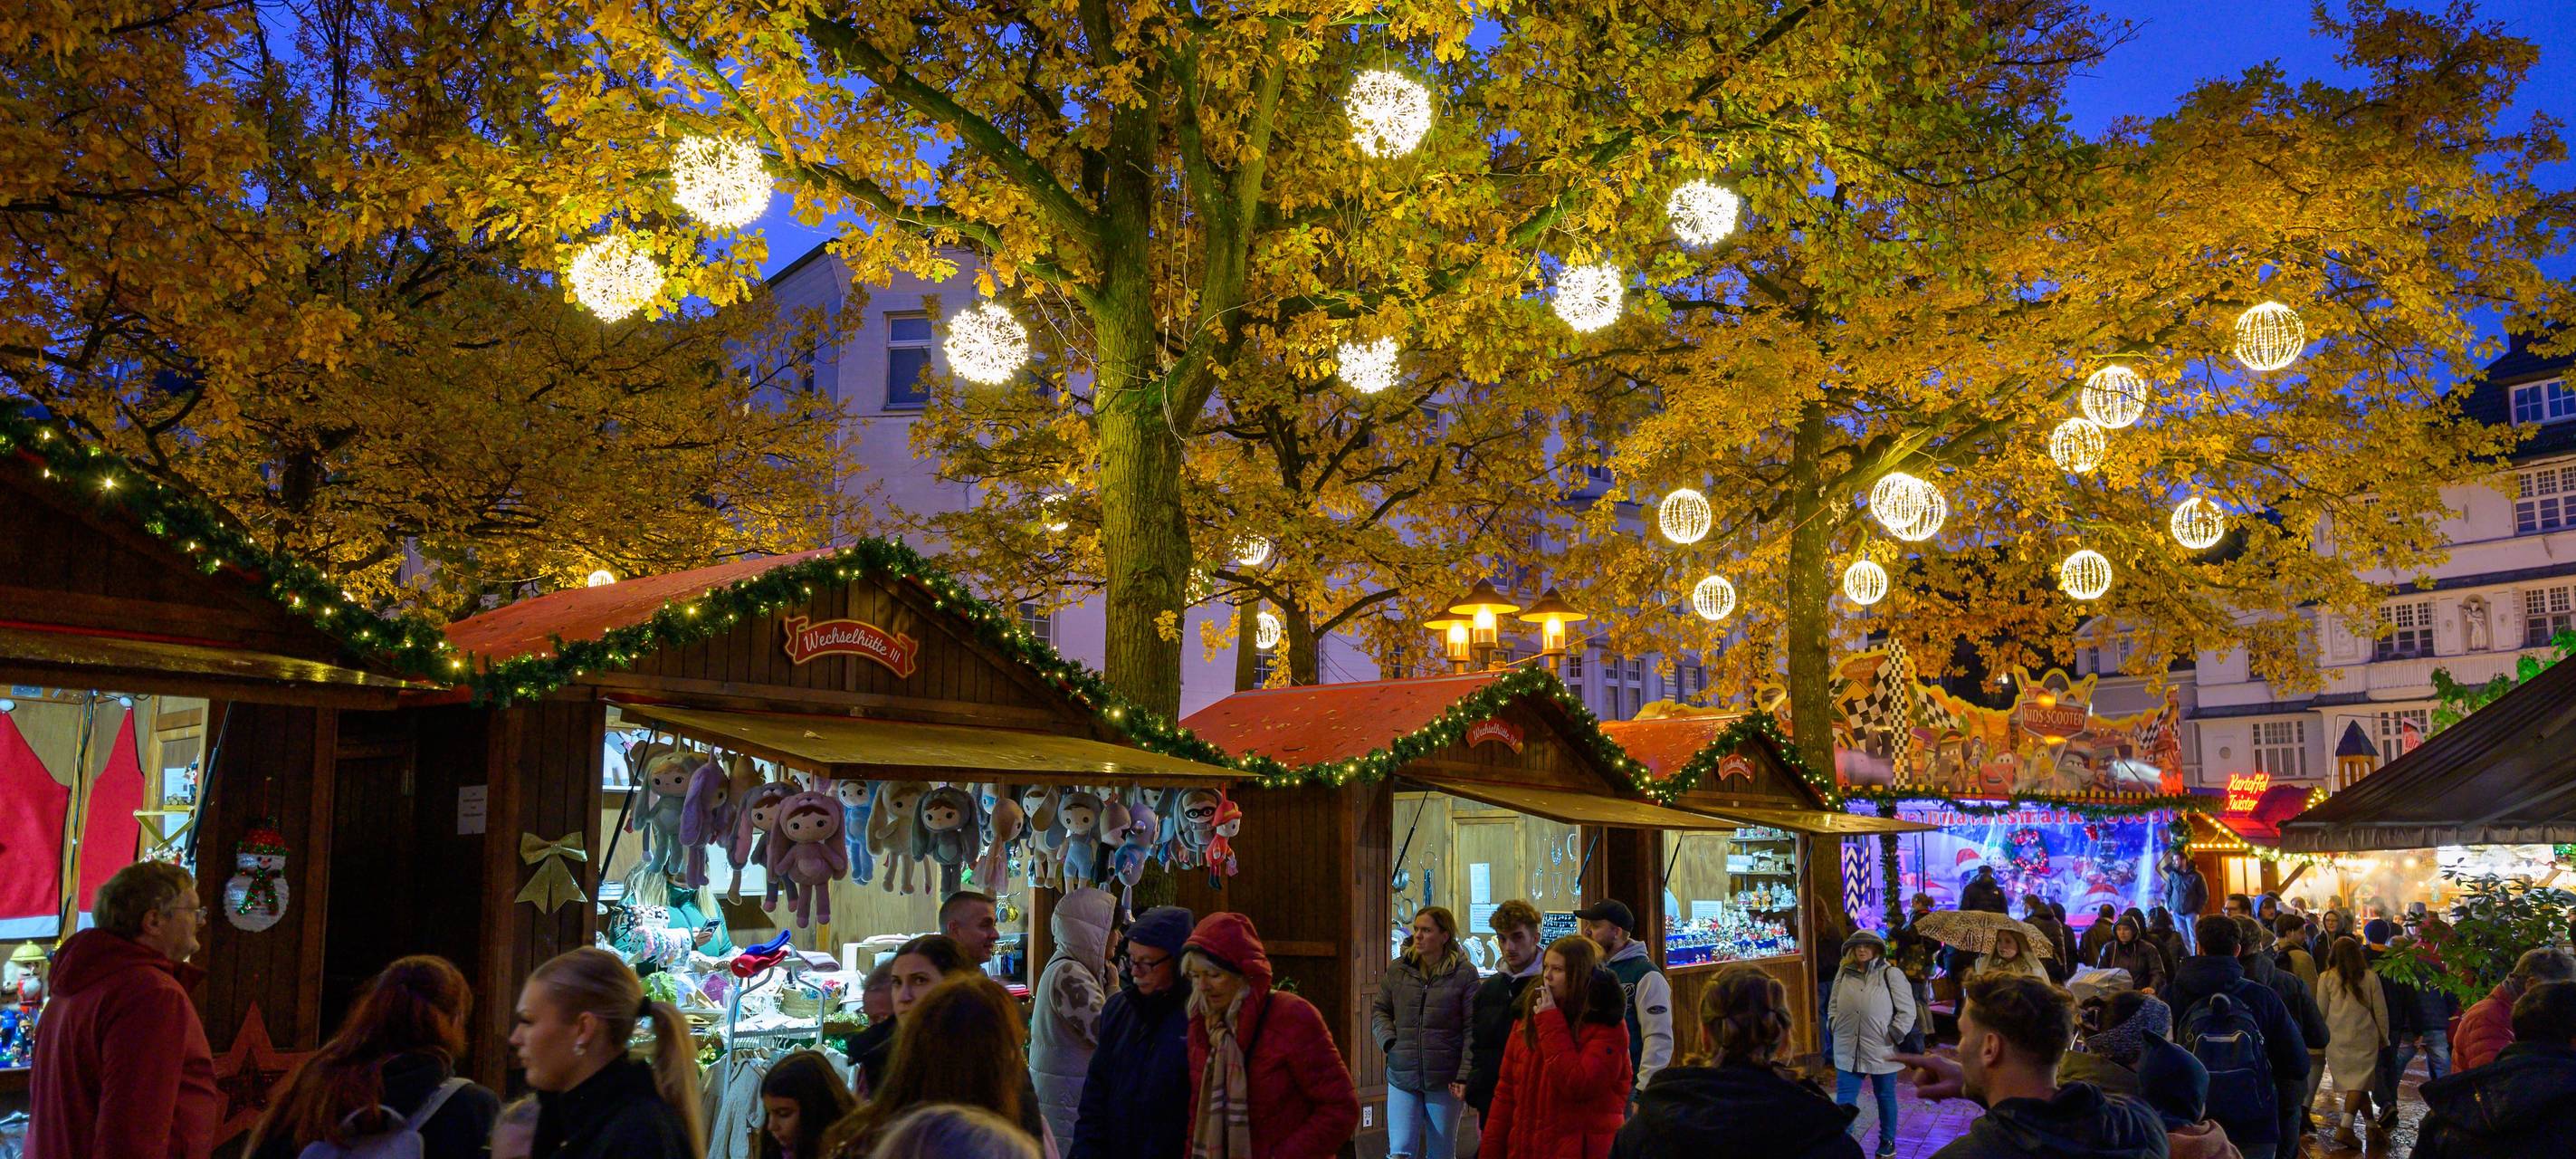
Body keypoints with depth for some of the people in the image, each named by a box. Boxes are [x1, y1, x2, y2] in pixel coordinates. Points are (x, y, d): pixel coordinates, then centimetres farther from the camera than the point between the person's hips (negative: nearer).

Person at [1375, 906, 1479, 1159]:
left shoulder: (1464, 973, -6)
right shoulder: (1397, 969, 3)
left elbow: (1472, 1029, -7)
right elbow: (1379, 1010, 15)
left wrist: (1465, 1075, -12)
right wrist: (1389, 1041, -3)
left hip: (1445, 1081, -2)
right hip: (1402, 1077, 2)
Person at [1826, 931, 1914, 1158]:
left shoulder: (1891, 975, -7)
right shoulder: (1843, 974, 6)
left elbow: (1907, 1010, -7)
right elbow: (1833, 1005, 18)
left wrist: (1893, 1036, -11)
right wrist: (1835, 1026, 4)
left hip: (1881, 1051, -3)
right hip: (1848, 1052, 3)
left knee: (1885, 1097, 15)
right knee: (1844, 1101, 2)